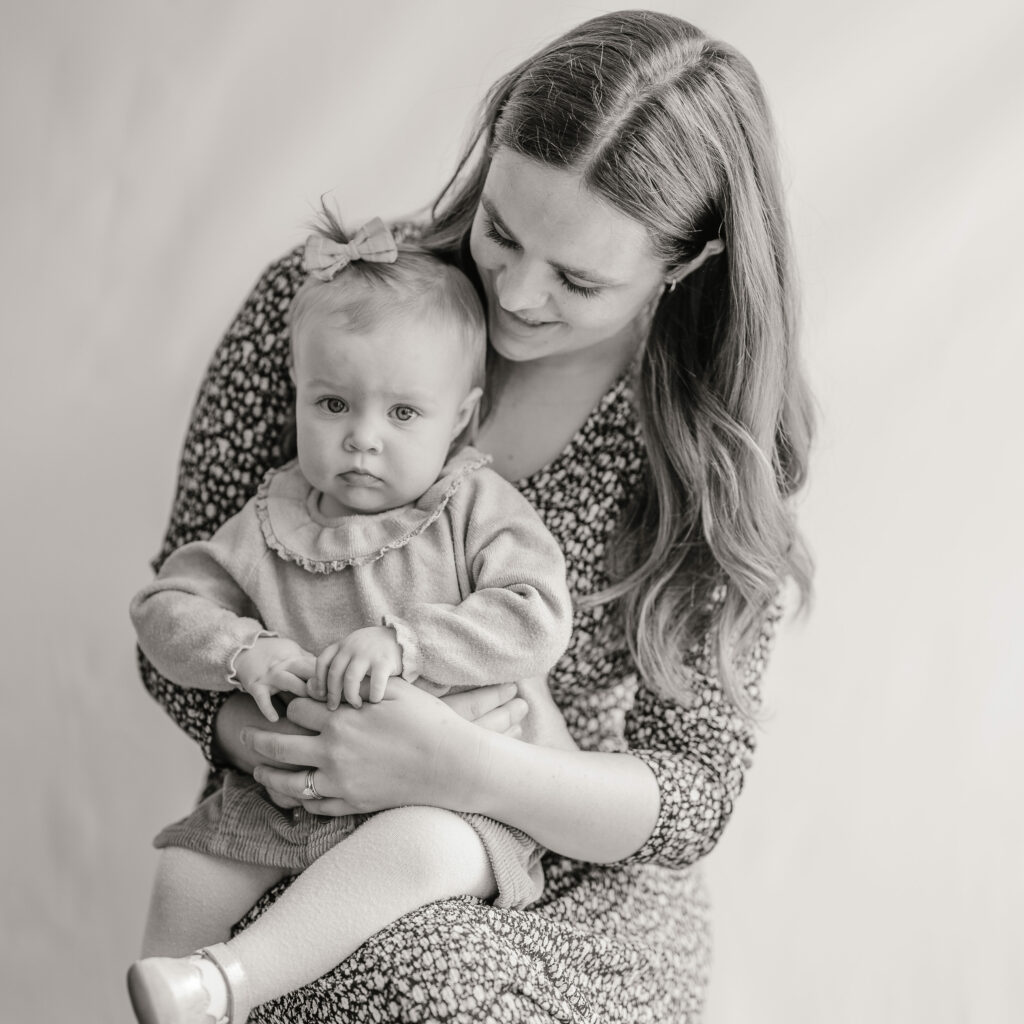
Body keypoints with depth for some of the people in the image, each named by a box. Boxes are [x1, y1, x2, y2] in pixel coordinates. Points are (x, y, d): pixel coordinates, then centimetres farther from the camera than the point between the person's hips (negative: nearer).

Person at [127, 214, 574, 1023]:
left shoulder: (477, 510, -2)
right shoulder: (274, 522, 7)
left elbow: (538, 619, -15)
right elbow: (168, 603, 9)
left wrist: (405, 642, -25)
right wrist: (240, 651, -12)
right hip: (288, 792, 4)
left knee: (421, 848, -35)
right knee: (187, 874, -12)